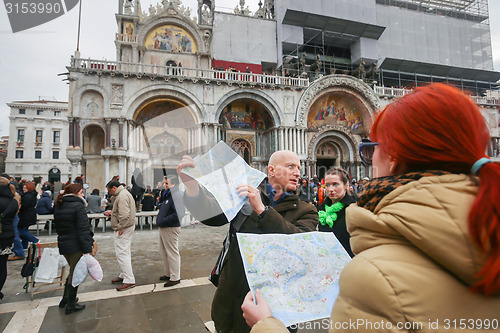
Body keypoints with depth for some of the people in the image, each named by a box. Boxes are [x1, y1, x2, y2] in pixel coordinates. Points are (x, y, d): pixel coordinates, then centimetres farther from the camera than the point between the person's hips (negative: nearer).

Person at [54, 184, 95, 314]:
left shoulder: (58, 207, 9)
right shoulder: (78, 206, -16)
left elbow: (58, 228, 15)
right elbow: (83, 229, -21)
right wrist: (88, 248, -20)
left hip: (63, 245, 8)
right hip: (76, 246, -8)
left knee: (73, 271, 25)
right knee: (75, 273, 6)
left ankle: (65, 299, 35)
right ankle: (70, 305, 17)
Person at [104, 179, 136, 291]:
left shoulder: (122, 196, -18)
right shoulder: (123, 193, 17)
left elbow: (124, 214, -27)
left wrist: (120, 228, -21)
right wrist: (112, 213, 20)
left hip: (124, 228, -11)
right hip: (127, 227, 11)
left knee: (122, 253, -9)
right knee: (124, 252, 18)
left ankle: (129, 280, -7)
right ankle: (124, 275, 30)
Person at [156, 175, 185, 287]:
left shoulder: (177, 195, -18)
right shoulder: (168, 194, 15)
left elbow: (179, 214, -29)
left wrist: (163, 221, -23)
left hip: (171, 229, -10)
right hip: (163, 228, 11)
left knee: (172, 253, -1)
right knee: (164, 252, 19)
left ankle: (175, 278, 11)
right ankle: (168, 274, 33)